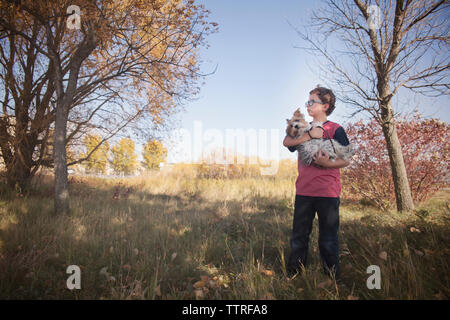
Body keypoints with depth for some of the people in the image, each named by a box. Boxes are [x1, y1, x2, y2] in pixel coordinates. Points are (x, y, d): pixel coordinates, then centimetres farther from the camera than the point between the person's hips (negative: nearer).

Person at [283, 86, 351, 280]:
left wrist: (326, 163, -21)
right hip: (303, 191, 4)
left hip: (327, 193, -4)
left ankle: (332, 278, 20)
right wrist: (309, 136, -14)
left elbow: (346, 160, -4)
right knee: (298, 236, 10)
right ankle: (293, 275, 24)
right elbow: (286, 142, -3)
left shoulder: (335, 129, 1)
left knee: (328, 239, 4)